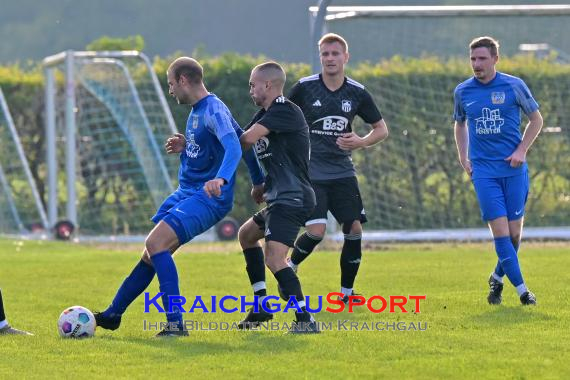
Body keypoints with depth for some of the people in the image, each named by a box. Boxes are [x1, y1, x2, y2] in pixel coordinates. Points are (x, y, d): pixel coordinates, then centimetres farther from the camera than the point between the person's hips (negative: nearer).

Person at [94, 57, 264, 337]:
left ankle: (176, 324, -22)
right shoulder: (196, 110, 14)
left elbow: (234, 147, -35)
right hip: (185, 193, 10)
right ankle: (112, 315, 25)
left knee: (155, 243, -23)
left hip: (208, 198, -10)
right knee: (152, 254, 13)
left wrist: (221, 179, -49)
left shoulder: (214, 111, -17)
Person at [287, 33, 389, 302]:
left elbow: (381, 129, 11)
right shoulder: (304, 88, -5)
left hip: (342, 172, 3)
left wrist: (361, 142, -9)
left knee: (354, 229, -6)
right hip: (310, 173, -3)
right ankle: (290, 268, 11)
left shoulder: (357, 93, 1)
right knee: (316, 230, -17)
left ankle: (347, 291, 9)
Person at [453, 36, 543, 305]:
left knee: (514, 232, 2)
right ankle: (521, 289, -8)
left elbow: (536, 119, 10)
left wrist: (521, 150, -2)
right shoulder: (463, 91, 5)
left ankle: (497, 278, 26)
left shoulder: (514, 86, -1)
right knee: (500, 230, -10)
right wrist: (463, 158, 11)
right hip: (483, 170, 0)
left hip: (514, 169, 0)